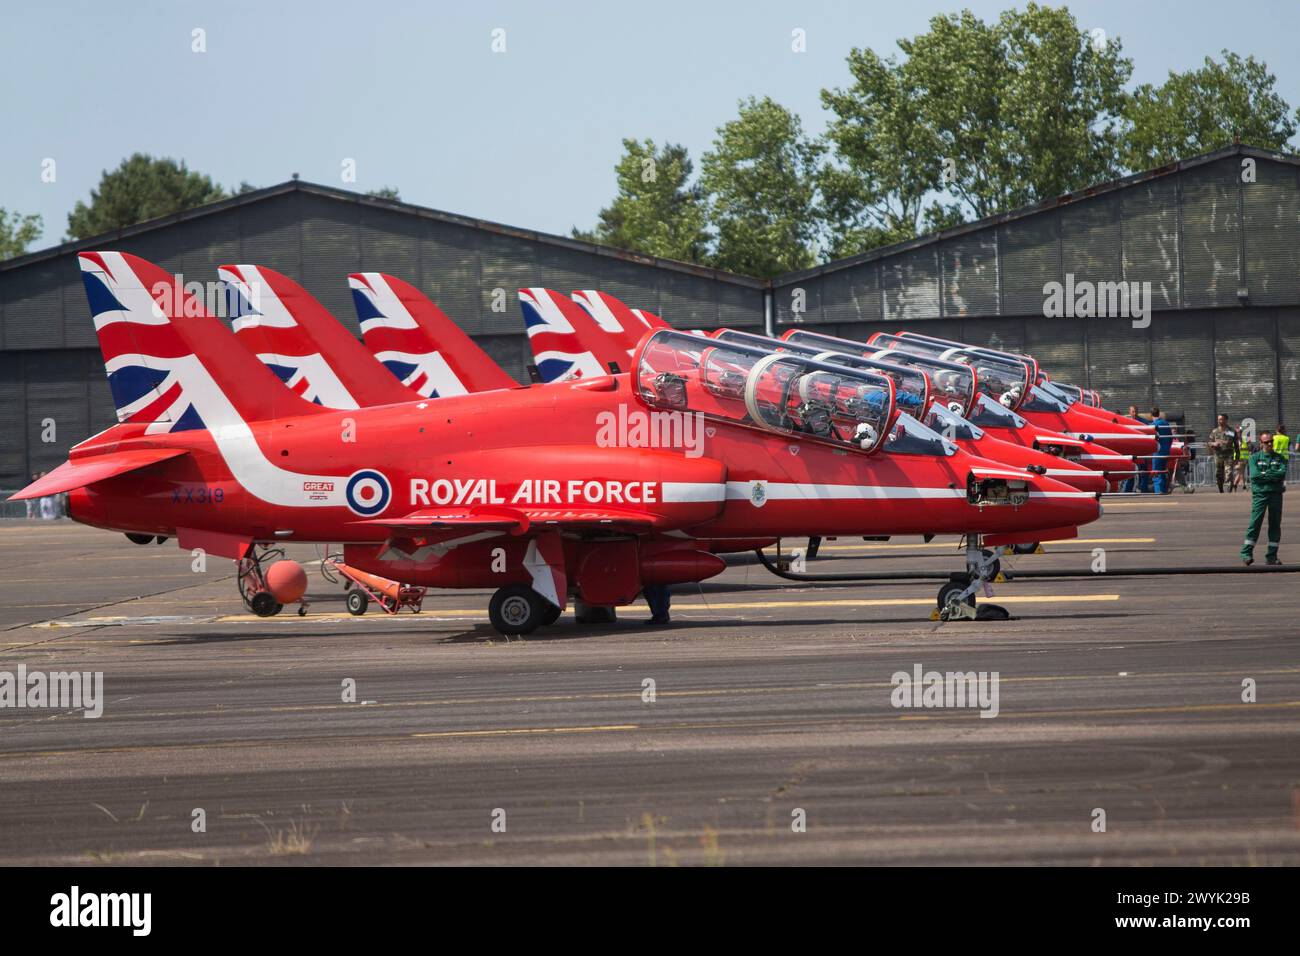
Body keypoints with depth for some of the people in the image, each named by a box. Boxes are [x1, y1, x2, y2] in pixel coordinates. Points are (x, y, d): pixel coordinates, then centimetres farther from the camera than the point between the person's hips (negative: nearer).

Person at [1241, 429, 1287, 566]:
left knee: (1275, 524, 3)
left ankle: (1272, 556, 9)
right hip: (1260, 494, -3)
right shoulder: (1255, 457, 5)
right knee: (1255, 523, -8)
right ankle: (1246, 553, -5)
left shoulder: (1279, 458, 11)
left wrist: (1264, 474, -10)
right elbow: (1254, 474, -9)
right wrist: (1273, 475, -8)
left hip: (1276, 493, 3)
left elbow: (1282, 473, -5)